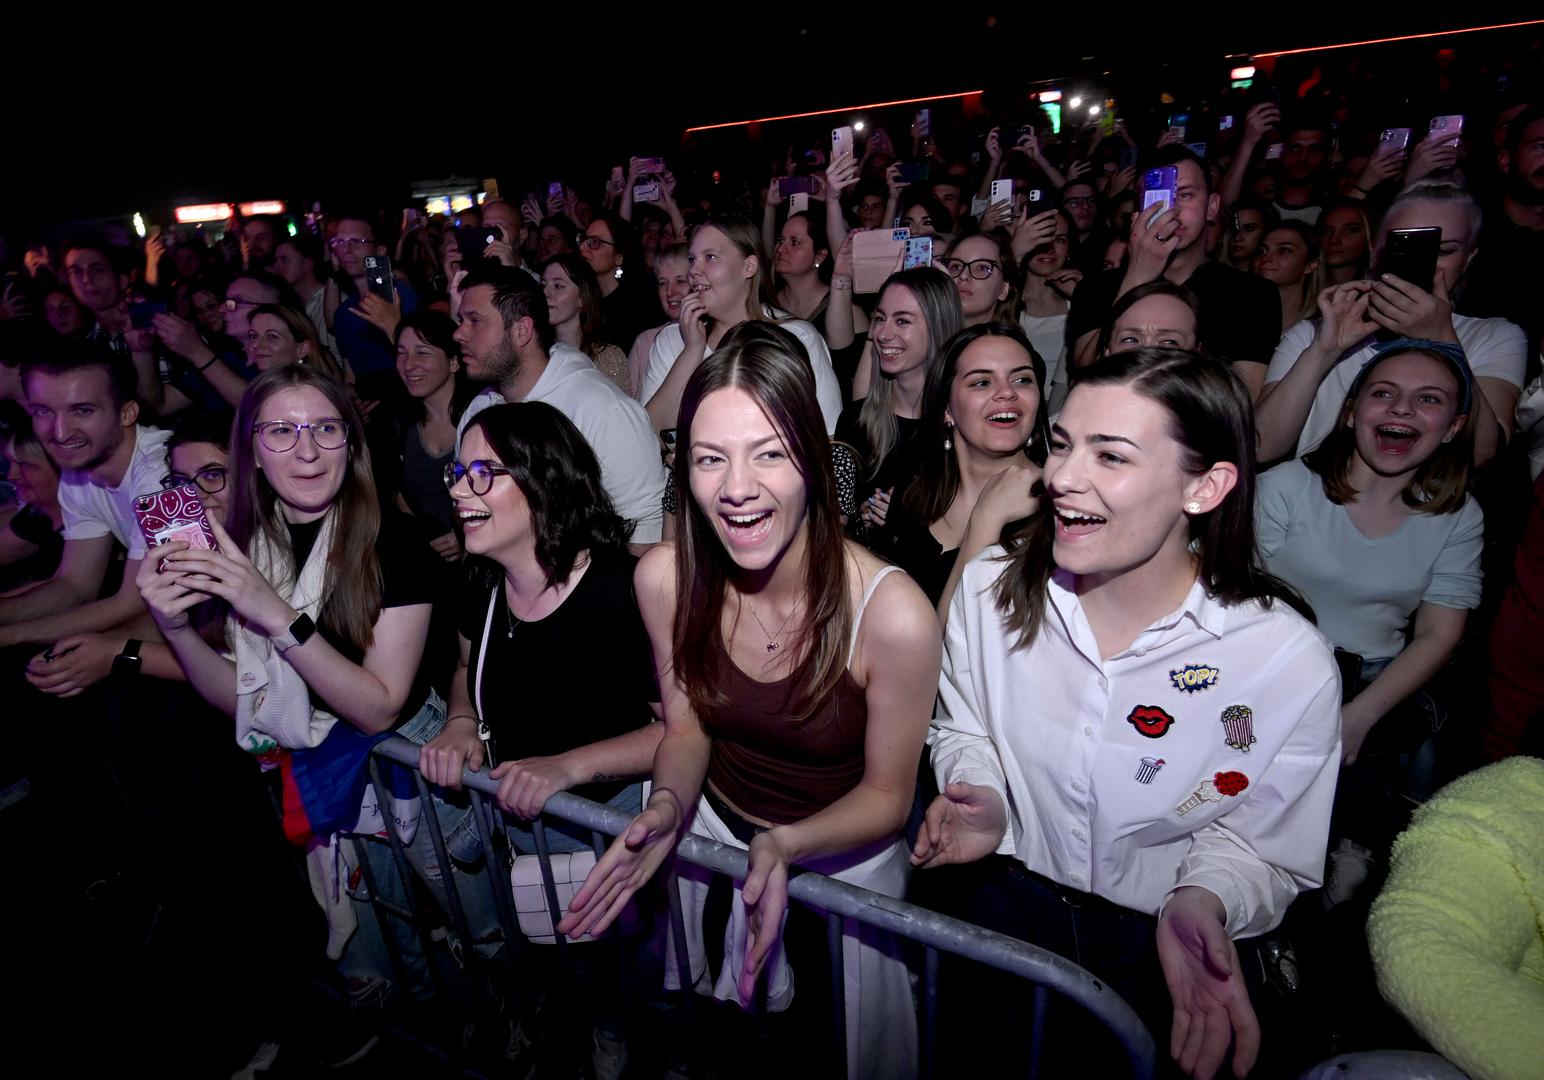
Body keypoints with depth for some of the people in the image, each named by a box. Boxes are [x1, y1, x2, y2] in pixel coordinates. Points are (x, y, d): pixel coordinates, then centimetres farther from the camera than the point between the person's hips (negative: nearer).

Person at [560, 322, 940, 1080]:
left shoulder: (893, 614, -32)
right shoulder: (664, 578, -20)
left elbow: (885, 795, -17)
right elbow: (687, 728, -5)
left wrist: (784, 846, -34)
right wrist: (668, 806, -25)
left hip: (844, 851, -3)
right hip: (716, 829, 3)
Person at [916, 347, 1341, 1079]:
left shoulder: (1290, 663, -24)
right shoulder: (990, 589, -17)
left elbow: (1260, 846, -10)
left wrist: (1203, 901, -30)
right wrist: (980, 795, -20)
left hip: (1161, 958, -1)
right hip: (1005, 908, 2)